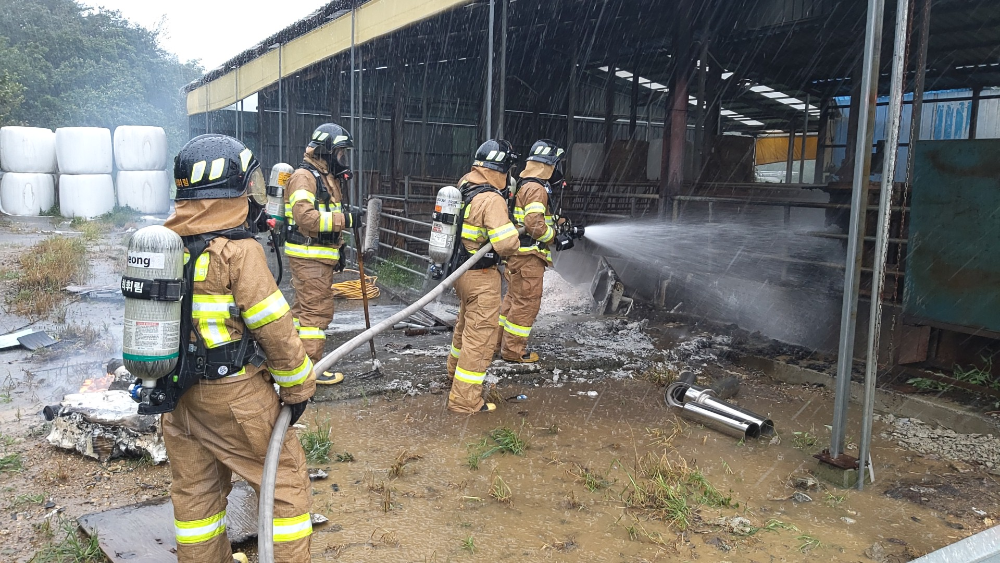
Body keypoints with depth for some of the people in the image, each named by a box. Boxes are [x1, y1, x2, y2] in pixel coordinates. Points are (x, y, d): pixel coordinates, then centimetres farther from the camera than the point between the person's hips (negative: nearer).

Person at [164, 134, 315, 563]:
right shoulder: (237, 251, -20)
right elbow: (275, 329, -17)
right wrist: (298, 385, -5)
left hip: (177, 392, 8)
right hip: (234, 394, -7)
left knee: (195, 487, 19)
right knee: (285, 479, 8)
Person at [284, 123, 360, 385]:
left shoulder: (328, 177, 18)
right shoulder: (304, 176, -14)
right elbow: (305, 217, -27)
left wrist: (338, 249, 23)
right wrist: (345, 218, -24)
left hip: (322, 255, 10)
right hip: (308, 256, -10)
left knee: (304, 306, 16)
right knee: (318, 309, -9)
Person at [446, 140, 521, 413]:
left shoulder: (463, 186, 3)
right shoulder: (492, 200, -24)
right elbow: (506, 244, -29)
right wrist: (513, 231, -9)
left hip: (460, 270, 9)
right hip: (481, 277, -9)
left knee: (465, 323, 28)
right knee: (480, 336, 0)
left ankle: (456, 370, 49)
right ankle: (464, 399, 5)